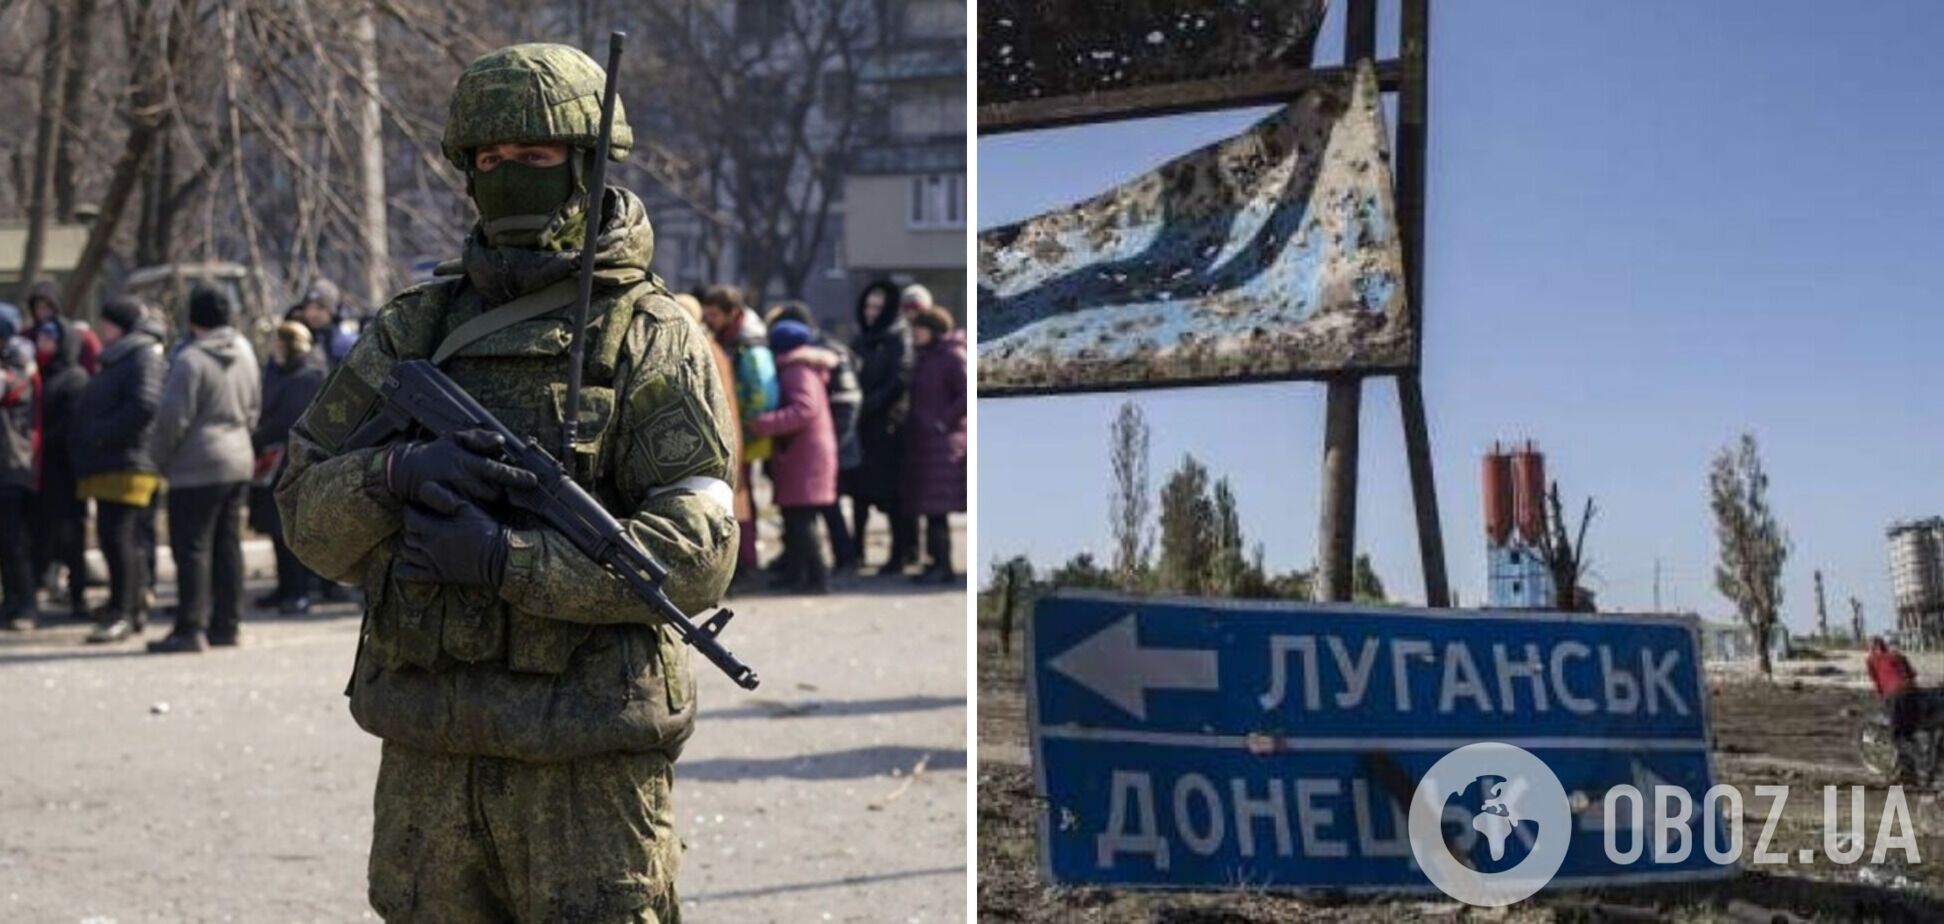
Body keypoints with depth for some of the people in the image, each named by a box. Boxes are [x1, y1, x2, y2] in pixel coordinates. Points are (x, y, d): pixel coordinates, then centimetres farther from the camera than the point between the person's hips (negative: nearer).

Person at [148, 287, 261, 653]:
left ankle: (190, 628, -6)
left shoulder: (190, 359, -17)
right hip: (239, 461, 8)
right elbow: (254, 407, 16)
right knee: (228, 545, 12)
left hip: (197, 470, -8)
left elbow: (172, 417, -17)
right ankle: (227, 624, 16)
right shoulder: (244, 352, 7)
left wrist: (163, 458, -3)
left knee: (192, 547, -5)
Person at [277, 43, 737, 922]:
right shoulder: (413, 331, 10)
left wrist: (506, 560, -21)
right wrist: (397, 474, -16)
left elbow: (696, 555, -14)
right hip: (429, 754, 5)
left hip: (588, 761, -5)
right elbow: (308, 514, 6)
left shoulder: (652, 341, -4)